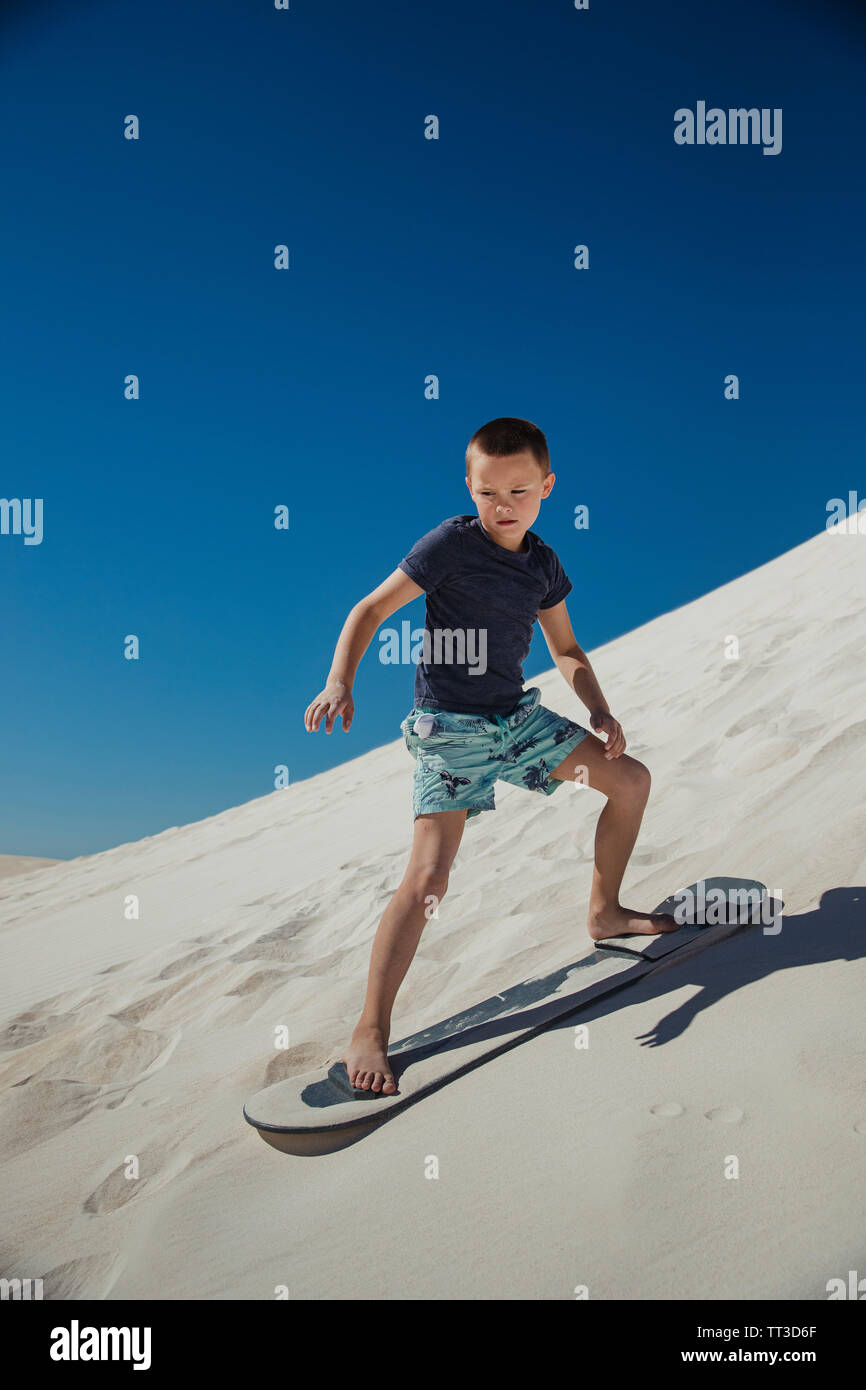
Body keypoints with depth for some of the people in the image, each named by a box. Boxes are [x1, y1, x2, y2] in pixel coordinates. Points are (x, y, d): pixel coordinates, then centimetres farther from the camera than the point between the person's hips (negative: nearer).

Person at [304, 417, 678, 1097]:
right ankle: (370, 1034, -11)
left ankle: (605, 912, 30)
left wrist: (600, 710, 1)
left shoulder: (543, 564, 7)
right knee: (428, 877, -19)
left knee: (631, 779, 11)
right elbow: (372, 609, -11)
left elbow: (567, 650, 17)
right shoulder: (451, 544, -12)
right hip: (450, 729, -7)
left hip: (519, 715, 7)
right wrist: (339, 682, -27)